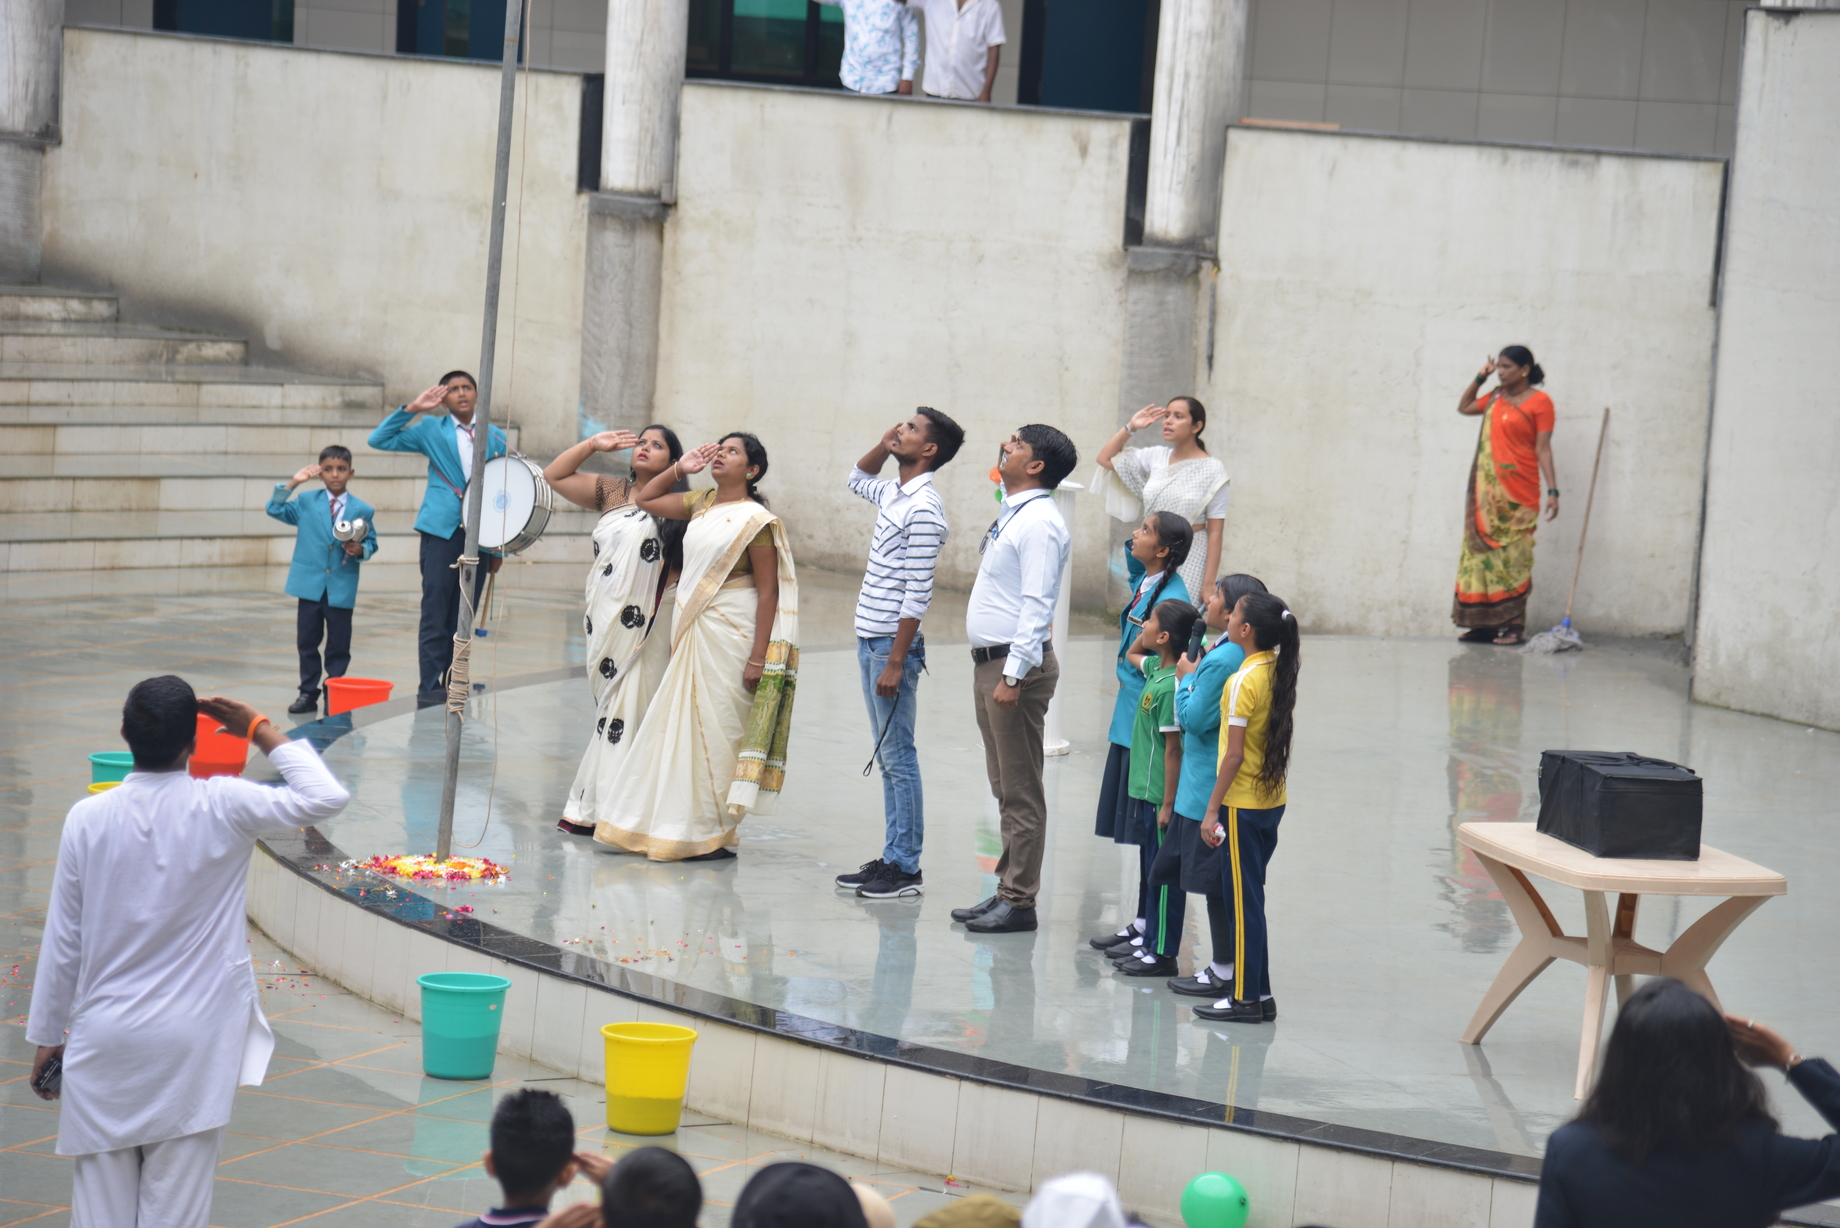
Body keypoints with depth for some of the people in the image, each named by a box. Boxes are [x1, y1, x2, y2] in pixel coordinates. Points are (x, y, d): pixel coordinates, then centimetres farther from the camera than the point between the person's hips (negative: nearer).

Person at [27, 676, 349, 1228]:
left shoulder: (87, 819, -4)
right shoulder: (222, 808, -11)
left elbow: (63, 941, 2)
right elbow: (325, 798, -3)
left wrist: (47, 1037, 13)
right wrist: (260, 731, 6)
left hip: (103, 1041, 2)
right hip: (190, 1042, -2)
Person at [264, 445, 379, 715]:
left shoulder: (363, 510, 1)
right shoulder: (307, 502, 4)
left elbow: (371, 544, 5)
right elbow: (275, 510, 1)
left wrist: (360, 550, -17)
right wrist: (292, 483, -8)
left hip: (342, 588, -1)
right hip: (310, 585, 1)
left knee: (339, 645, 5)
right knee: (306, 642, 8)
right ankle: (308, 692, 18)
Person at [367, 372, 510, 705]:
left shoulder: (495, 439, 11)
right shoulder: (432, 430, 7)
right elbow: (380, 440, 2)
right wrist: (412, 409, -7)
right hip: (441, 531, -2)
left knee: (464, 616, 6)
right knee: (435, 613, -5)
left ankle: (454, 684, 13)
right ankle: (430, 687, -4)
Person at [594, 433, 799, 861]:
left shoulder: (755, 520, -11)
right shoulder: (702, 504, 10)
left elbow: (768, 592, -13)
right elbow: (646, 499, 24)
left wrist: (758, 658, -18)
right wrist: (680, 469, 9)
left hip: (730, 634, -8)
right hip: (691, 631, 8)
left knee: (717, 729, -2)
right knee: (677, 723, 11)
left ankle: (718, 834, 7)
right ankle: (670, 826, 19)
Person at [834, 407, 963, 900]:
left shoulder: (924, 508, -17)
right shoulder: (893, 493, 10)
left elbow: (917, 594, -20)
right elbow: (858, 478, 34)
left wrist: (895, 661, -21)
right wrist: (884, 444, 14)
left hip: (893, 644, -9)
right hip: (869, 639, 9)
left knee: (898, 757, -4)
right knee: (887, 757, 13)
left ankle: (907, 868, 1)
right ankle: (891, 858, 19)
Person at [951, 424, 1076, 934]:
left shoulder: (1039, 523, -16)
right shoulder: (1011, 515, 15)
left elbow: (1036, 605, -22)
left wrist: (1013, 676, -24)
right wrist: (991, 669, 18)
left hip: (1017, 664, -10)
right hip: (989, 660, 10)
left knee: (1021, 791, -4)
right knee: (1004, 789, 14)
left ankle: (1019, 901, 0)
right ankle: (1006, 889, 21)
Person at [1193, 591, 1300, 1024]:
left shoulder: (1243, 681, -18)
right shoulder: (1279, 671, 4)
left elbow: (1235, 755, -18)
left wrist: (1212, 809, -13)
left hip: (1243, 804, -8)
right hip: (1273, 799, 8)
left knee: (1242, 896, -1)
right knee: (1250, 895, 14)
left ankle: (1246, 998, 3)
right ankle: (1260, 992, 17)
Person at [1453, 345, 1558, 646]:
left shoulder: (1539, 402, -4)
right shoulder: (1496, 398, 15)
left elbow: (1543, 449, -8)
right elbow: (1464, 406, 30)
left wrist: (1552, 490, -13)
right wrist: (1481, 377, 18)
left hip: (1518, 491, -6)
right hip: (1487, 490, 6)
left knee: (1512, 557, -7)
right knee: (1482, 552, 3)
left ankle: (1511, 626, -5)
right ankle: (1485, 624, 6)